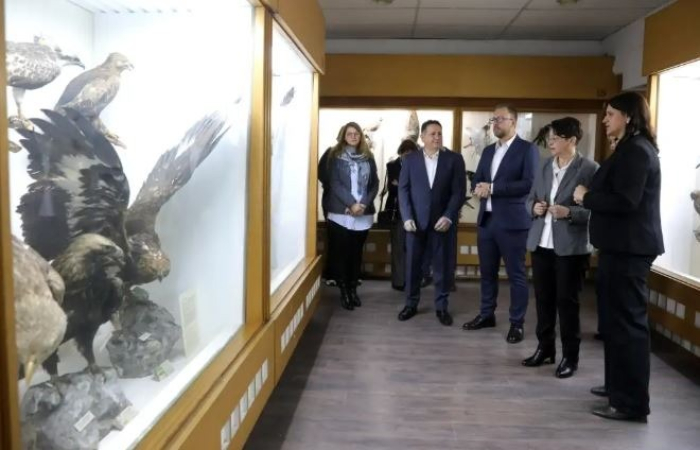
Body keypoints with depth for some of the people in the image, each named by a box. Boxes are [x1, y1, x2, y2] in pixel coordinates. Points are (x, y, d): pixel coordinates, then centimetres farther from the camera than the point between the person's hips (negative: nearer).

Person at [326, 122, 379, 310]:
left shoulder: (368, 157, 10)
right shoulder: (335, 156, 1)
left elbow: (375, 184, 6)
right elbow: (334, 184, -7)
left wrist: (364, 203, -9)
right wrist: (351, 203, -16)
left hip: (364, 214, 3)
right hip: (341, 213, -3)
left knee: (357, 252, 9)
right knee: (341, 252, 0)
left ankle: (353, 289, 19)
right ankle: (344, 291, 9)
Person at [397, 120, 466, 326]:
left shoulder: (454, 159, 2)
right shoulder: (410, 159, 5)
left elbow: (459, 191, -3)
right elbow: (403, 189, 2)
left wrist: (448, 216, -13)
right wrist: (407, 217, -9)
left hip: (442, 221, -1)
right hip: (416, 220, 1)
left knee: (443, 265, 6)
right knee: (413, 264, 7)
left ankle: (441, 306, 19)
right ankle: (411, 303, 22)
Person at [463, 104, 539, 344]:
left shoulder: (528, 149, -5)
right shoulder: (488, 150, 16)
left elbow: (529, 184, -16)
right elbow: (477, 179, 15)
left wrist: (493, 187, -18)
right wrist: (480, 188, -9)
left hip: (512, 221, -6)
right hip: (486, 219, 7)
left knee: (516, 274, 2)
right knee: (487, 271, 14)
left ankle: (517, 323, 12)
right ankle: (486, 314, 27)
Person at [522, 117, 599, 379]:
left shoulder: (590, 169, -7)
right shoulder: (545, 167, 12)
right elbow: (530, 198, 17)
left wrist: (569, 212, -24)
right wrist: (534, 207, -4)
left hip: (570, 247, -6)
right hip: (541, 244, 6)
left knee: (567, 302, 2)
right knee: (543, 299, 11)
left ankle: (570, 357, 14)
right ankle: (545, 348, 25)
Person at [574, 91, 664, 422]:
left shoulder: (635, 150, -15)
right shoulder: (632, 148, 18)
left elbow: (625, 201, -24)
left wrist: (586, 198, -11)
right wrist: (590, 196, 3)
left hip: (629, 247, -11)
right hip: (623, 245, 11)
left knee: (627, 320, -6)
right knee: (616, 317, 17)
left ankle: (632, 403, 2)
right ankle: (619, 385, 29)